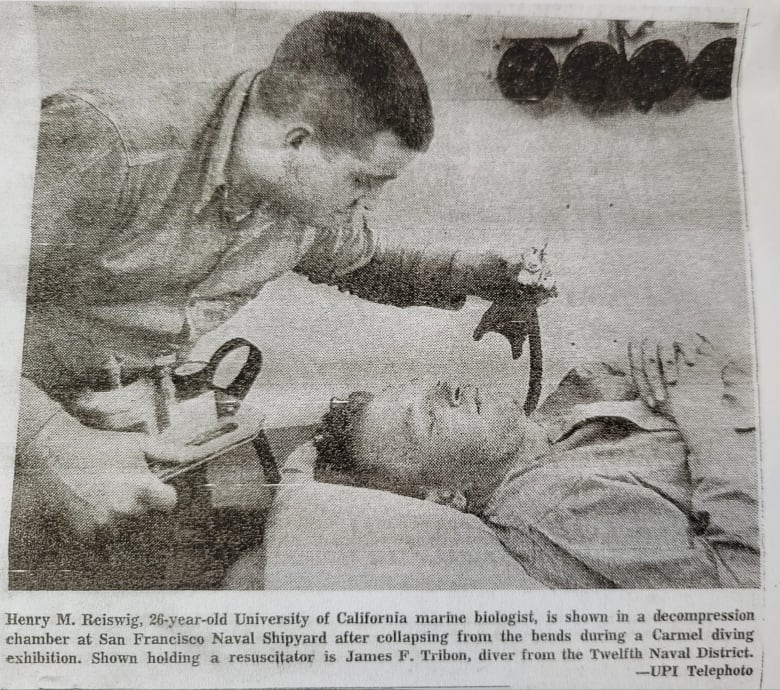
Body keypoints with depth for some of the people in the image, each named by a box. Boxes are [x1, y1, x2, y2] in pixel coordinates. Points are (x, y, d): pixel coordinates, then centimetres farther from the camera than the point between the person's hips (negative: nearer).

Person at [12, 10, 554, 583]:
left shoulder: (318, 201, -10)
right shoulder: (98, 148, -32)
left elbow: (367, 263, 10)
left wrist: (485, 274, -1)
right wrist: (48, 443, -43)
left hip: (140, 407, 5)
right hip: (33, 421, -4)